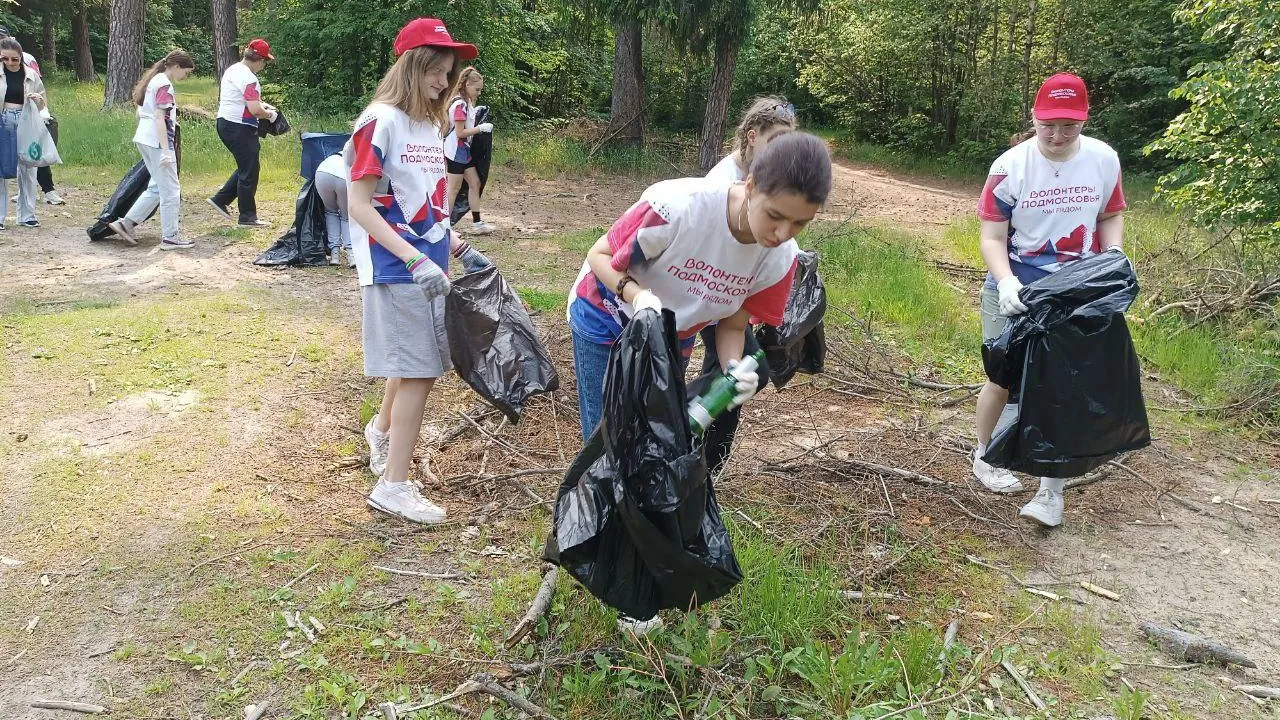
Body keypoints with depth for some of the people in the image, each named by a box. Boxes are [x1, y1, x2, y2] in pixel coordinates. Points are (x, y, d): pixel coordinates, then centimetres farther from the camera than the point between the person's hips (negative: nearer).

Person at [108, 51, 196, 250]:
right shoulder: (165, 85, -12)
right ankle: (170, 237, 3)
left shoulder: (154, 80, 17)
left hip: (144, 140, 10)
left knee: (157, 187, 16)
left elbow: (140, 114, 23)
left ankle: (126, 223, 14)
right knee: (170, 190, -2)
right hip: (157, 142, -10)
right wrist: (166, 150, -24)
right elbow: (159, 118, -20)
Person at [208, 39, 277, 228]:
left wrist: (260, 103, 19)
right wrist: (268, 114, -5)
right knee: (249, 172, -1)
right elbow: (254, 110, -25)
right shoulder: (248, 77, -18)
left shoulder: (232, 70, 13)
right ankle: (247, 217, 5)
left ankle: (220, 200, 19)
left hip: (225, 123, 10)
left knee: (245, 167, 20)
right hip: (240, 128, -10)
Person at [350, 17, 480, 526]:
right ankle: (393, 486, 5)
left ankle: (383, 430, 45)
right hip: (394, 267, -7)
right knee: (419, 370, -6)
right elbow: (359, 205, -16)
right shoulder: (382, 121, -12)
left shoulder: (432, 124, 11)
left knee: (415, 364, 17)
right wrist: (415, 258, -22)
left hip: (427, 264, 7)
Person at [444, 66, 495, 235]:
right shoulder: (460, 105, -19)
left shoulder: (467, 103, 10)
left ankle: (477, 223, 15)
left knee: (475, 183, 10)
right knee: (454, 189, -3)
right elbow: (460, 133, -21)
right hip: (456, 152, -9)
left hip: (465, 151, 9)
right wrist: (481, 128, -18)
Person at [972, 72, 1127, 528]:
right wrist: (1006, 282, -29)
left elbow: (1111, 216, 10)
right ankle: (984, 458, 34)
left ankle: (1052, 489, 12)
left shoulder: (1104, 160, -5)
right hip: (1016, 292, -2)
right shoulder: (1010, 166, -15)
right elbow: (992, 237, -13)